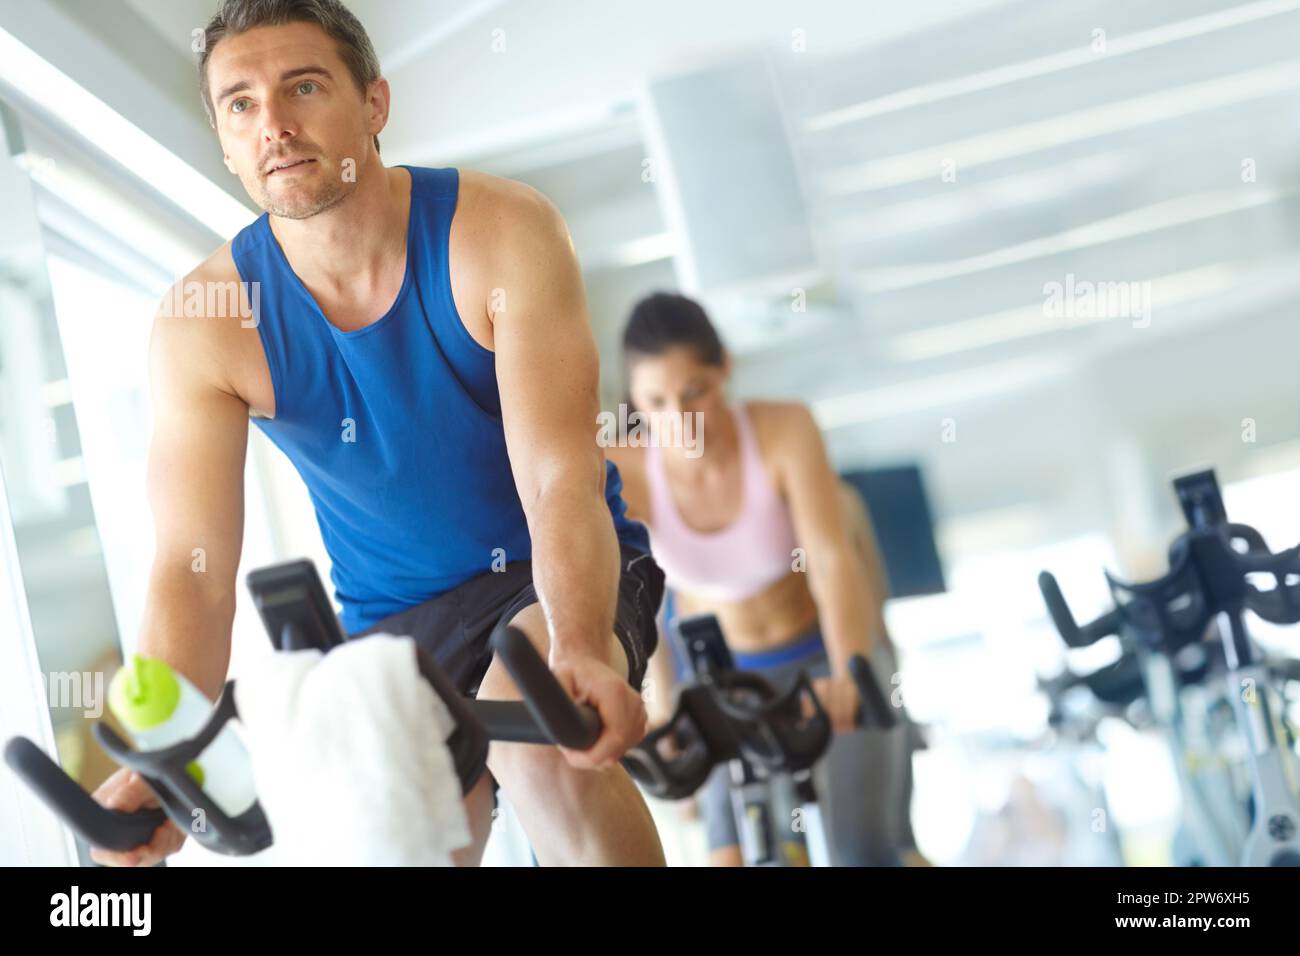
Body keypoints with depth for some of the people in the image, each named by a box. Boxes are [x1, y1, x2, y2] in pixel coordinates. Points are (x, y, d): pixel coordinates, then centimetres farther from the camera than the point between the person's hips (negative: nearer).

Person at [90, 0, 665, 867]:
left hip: (554, 572, -3)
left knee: (540, 745, -32)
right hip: (392, 619, 3)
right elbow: (193, 565, -20)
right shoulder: (203, 324, -13)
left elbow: (560, 481, -27)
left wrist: (580, 652, -47)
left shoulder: (503, 232, -19)